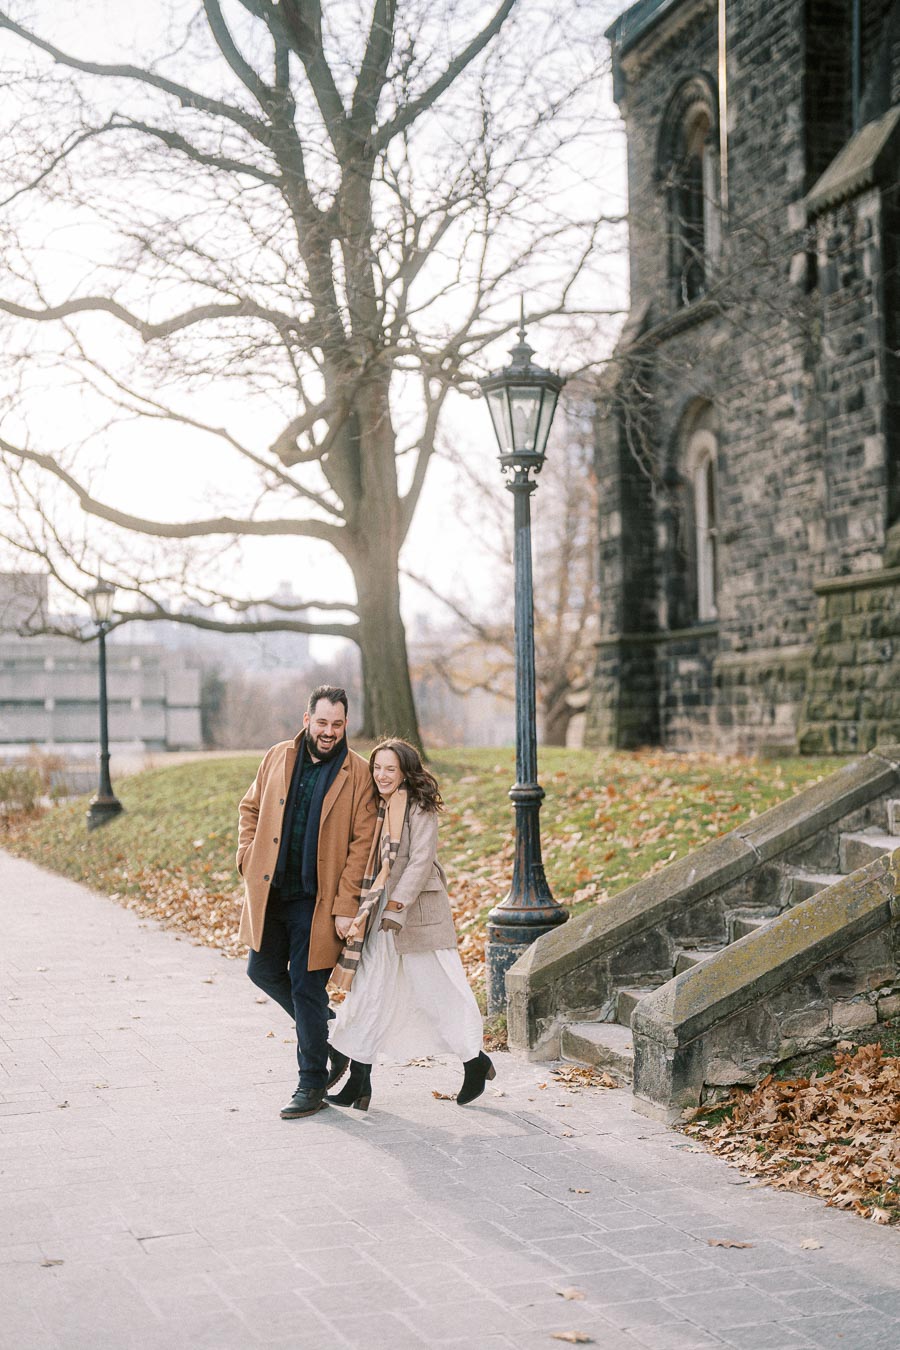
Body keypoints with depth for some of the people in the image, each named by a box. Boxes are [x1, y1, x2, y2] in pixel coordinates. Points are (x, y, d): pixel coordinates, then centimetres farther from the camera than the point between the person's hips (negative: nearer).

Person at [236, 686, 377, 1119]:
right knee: (263, 969, 15)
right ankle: (330, 1030, 35)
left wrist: (346, 906, -13)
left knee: (306, 989, -1)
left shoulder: (357, 774, -8)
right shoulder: (278, 758, 3)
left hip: (317, 899, -5)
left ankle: (312, 1086, 13)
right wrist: (249, 860, 1)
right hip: (271, 890, 5)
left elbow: (362, 843, -9)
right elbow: (250, 808, 15)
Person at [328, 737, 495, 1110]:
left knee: (437, 990, 1)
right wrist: (367, 908, 11)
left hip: (419, 912, -7)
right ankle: (359, 1080, 8)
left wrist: (397, 905, -22)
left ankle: (475, 1062, 19)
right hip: (381, 911, 7)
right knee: (368, 992, 3)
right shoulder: (377, 808, 11)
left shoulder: (420, 808, -10)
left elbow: (421, 860, -17)